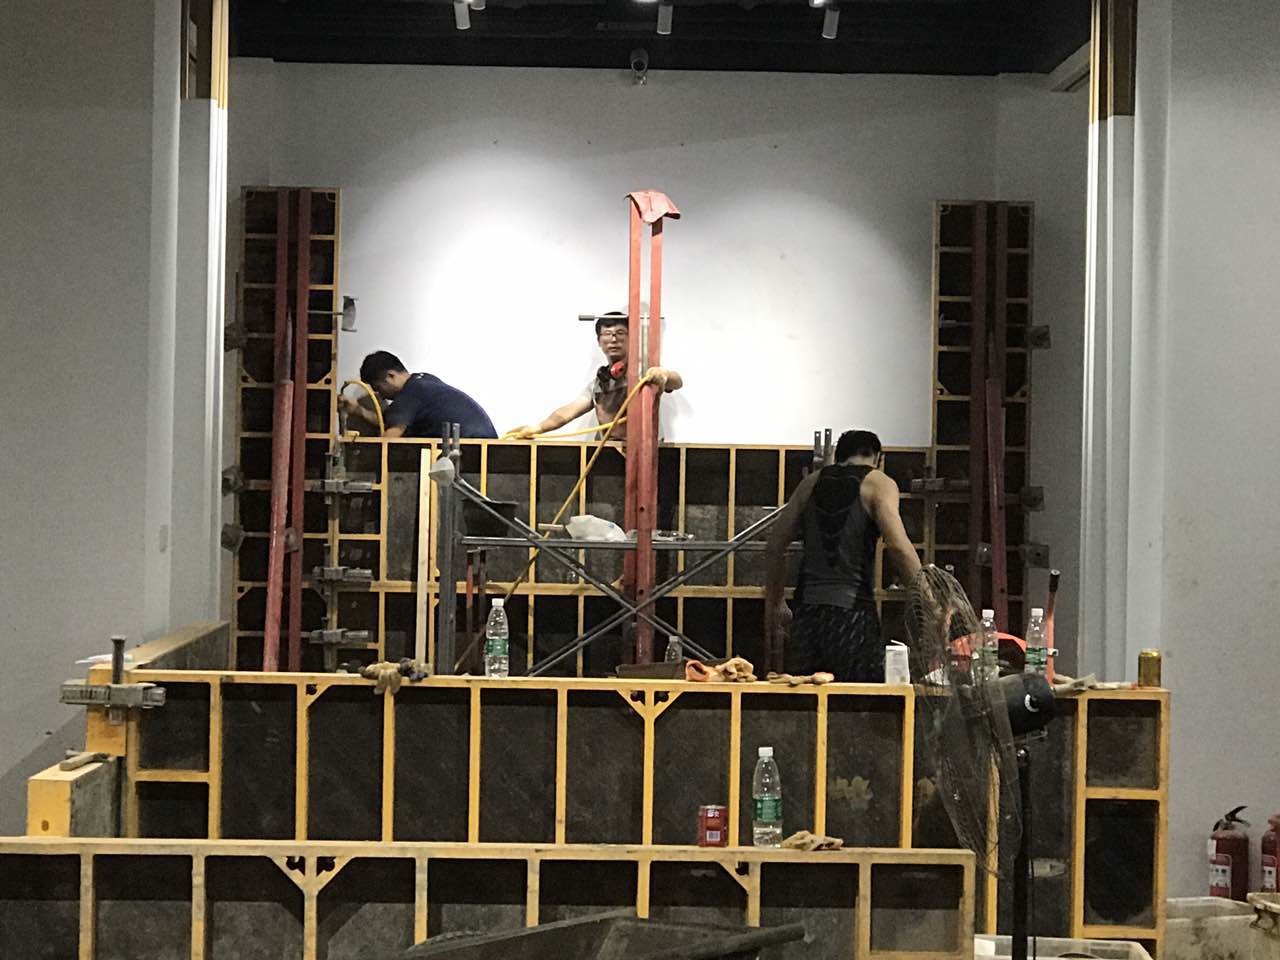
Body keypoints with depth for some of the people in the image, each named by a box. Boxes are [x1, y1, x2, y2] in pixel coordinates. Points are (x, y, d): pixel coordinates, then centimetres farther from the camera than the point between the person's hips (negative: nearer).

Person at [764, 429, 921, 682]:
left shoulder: (811, 482, 17)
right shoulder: (878, 483, 2)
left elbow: (774, 546, 17)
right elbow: (898, 546, -12)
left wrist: (774, 602, 26)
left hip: (807, 610, 5)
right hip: (853, 610, -5)